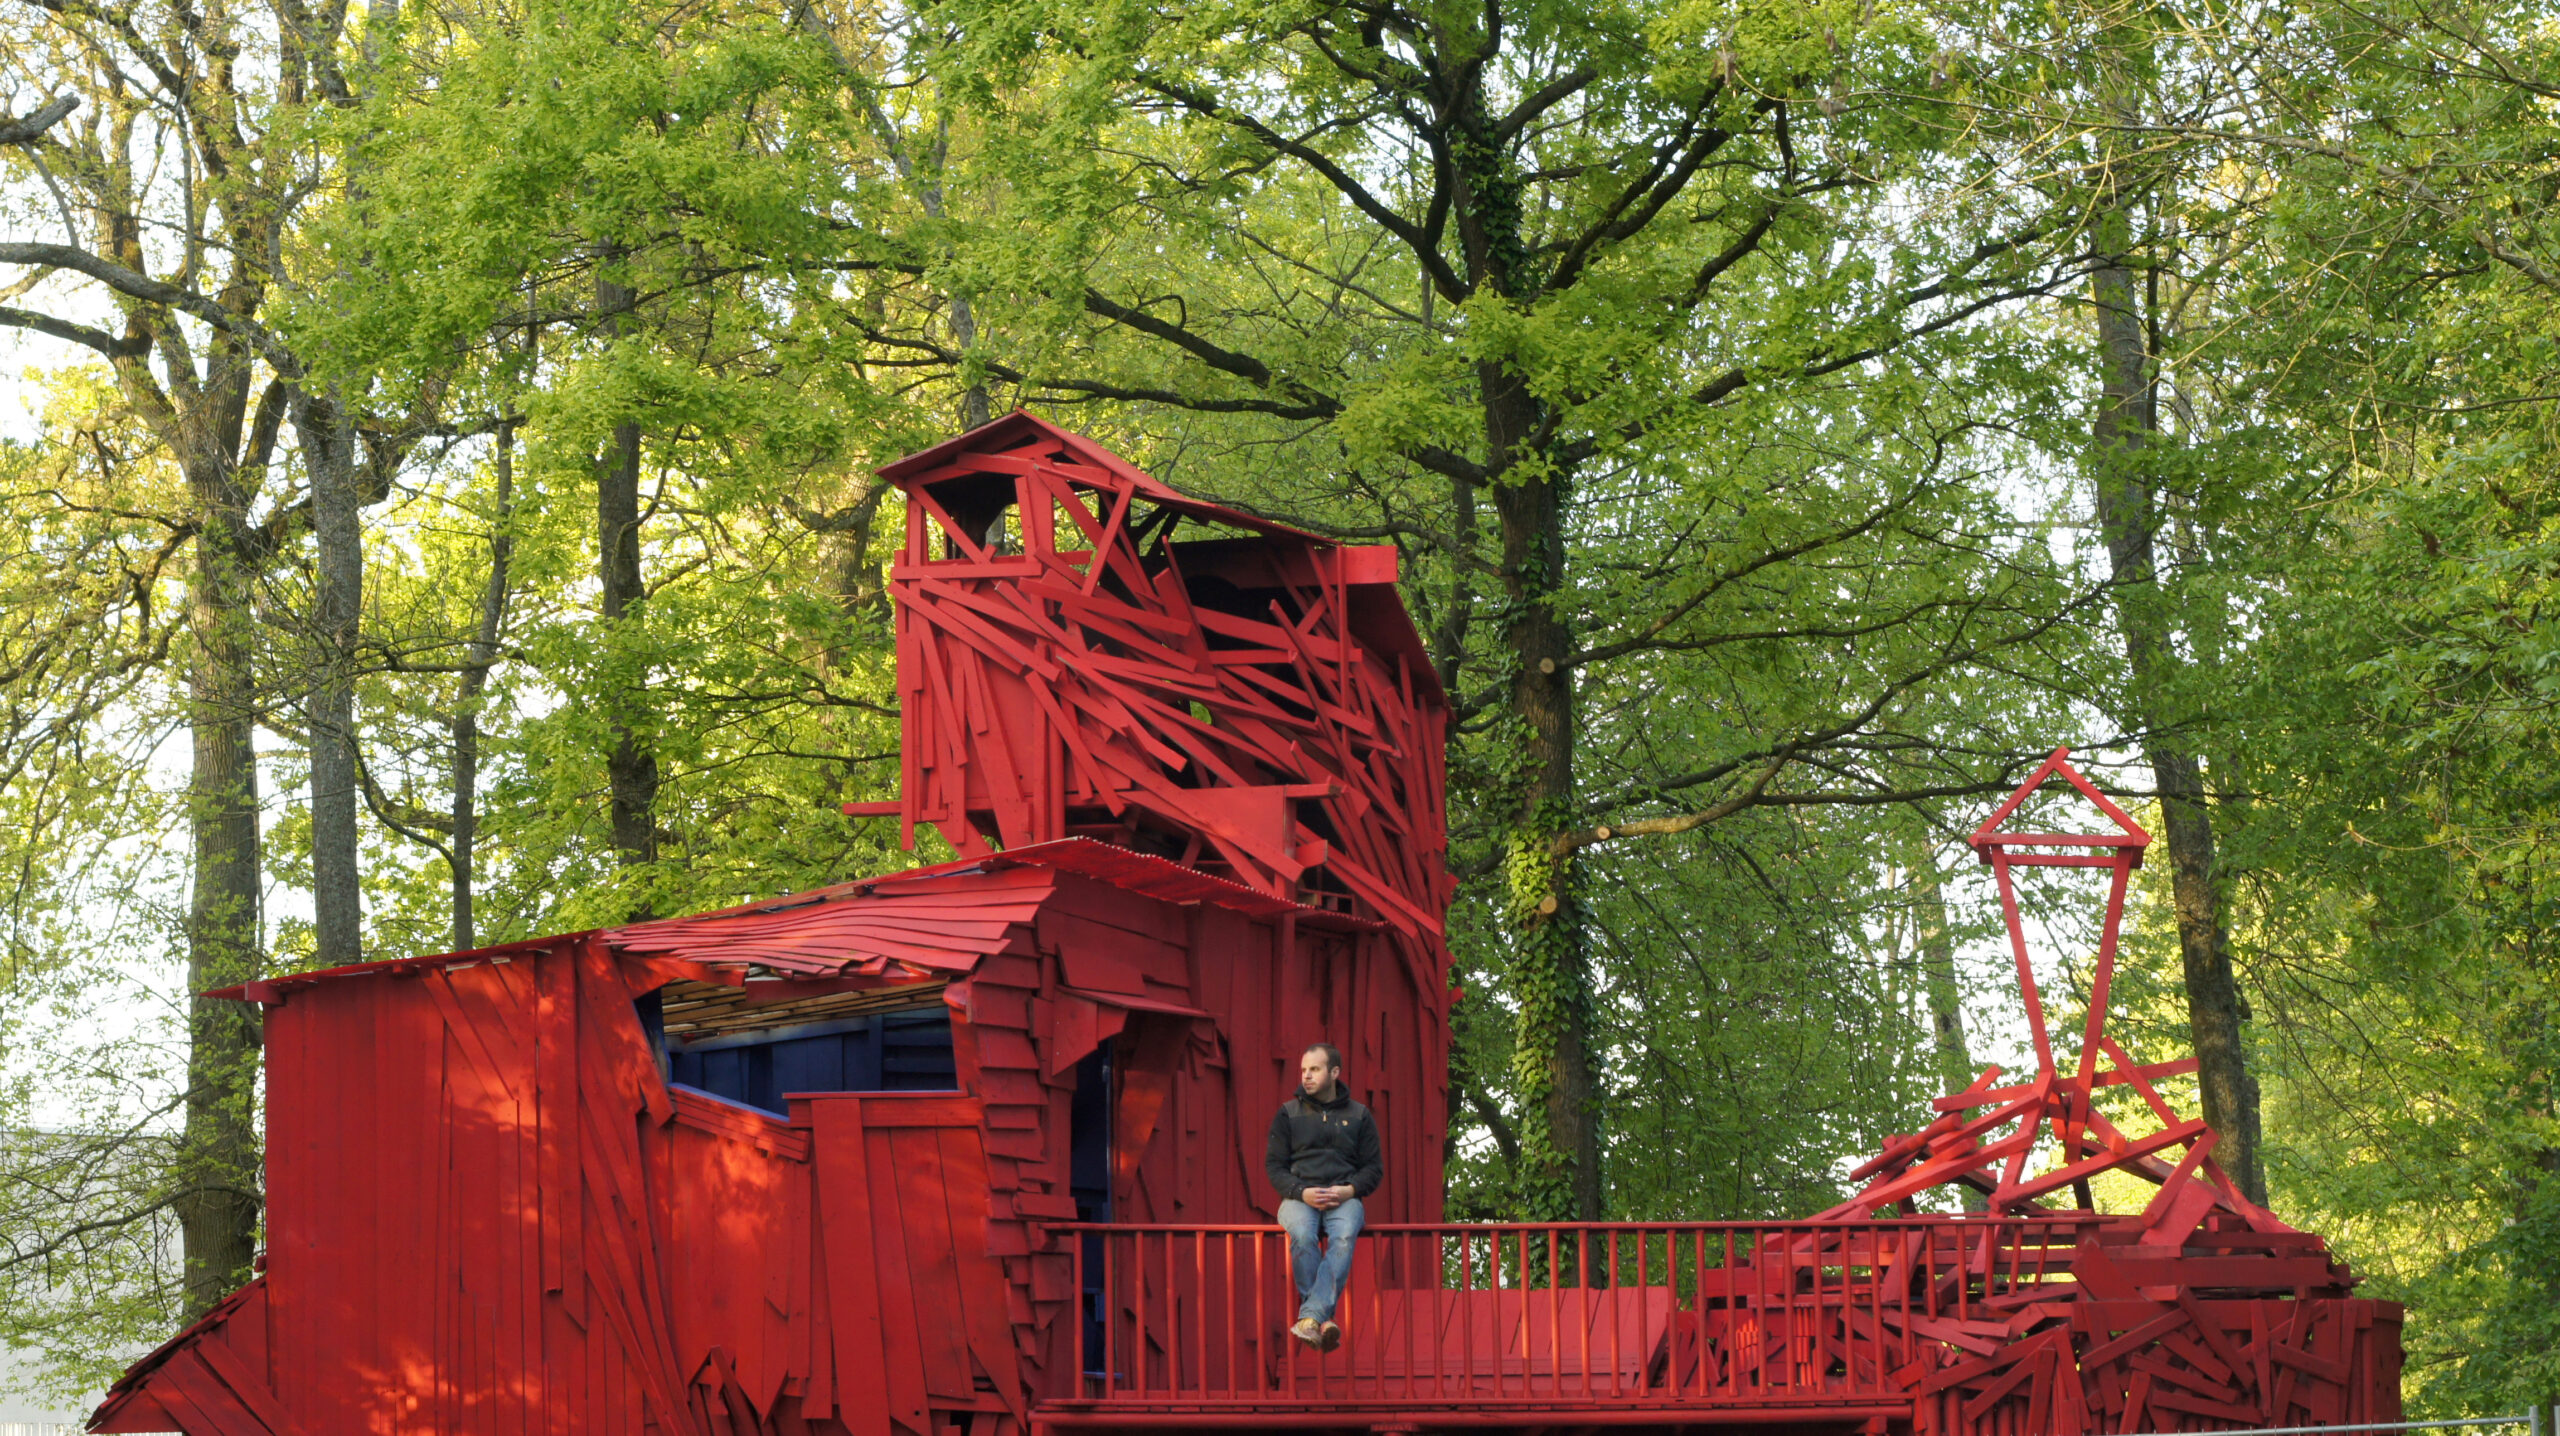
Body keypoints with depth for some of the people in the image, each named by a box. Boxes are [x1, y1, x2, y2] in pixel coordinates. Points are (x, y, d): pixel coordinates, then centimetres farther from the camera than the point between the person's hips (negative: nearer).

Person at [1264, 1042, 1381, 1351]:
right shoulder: (1288, 1113, 16)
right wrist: (1301, 1192, -10)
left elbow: (1374, 1167, 14)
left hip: (1344, 1197, 0)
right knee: (1302, 1235, -36)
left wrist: (1350, 1190, -8)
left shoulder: (1358, 1115, 17)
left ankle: (1310, 1318, -47)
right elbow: (1274, 1165, 10)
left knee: (1344, 1236, -36)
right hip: (1298, 1195, 0)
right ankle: (1324, 1320, -38)